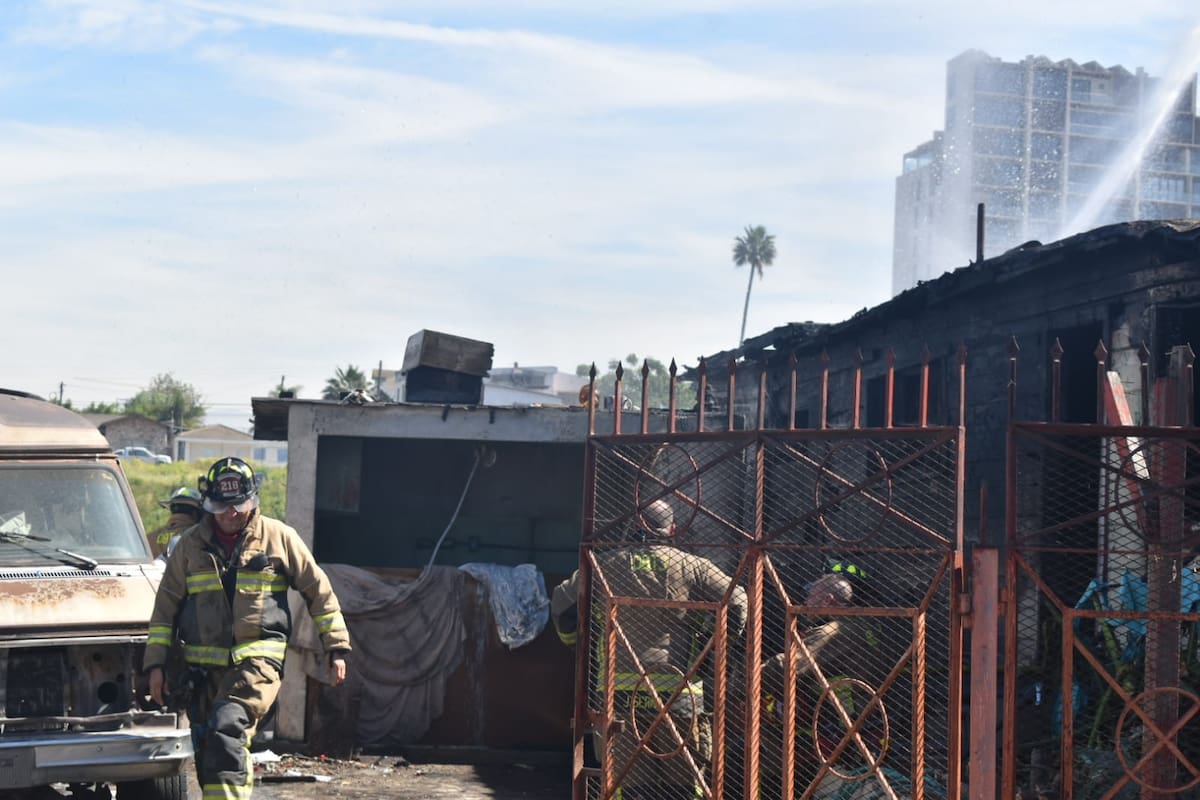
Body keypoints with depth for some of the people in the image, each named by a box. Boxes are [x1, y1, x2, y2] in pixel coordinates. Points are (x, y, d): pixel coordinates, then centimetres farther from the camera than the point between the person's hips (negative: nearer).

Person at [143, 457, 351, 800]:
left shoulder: (279, 537, 2)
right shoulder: (191, 544, 7)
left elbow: (318, 591, 7)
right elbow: (166, 604, 11)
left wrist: (337, 648, 5)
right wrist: (156, 663, 5)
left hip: (258, 658, -4)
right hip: (205, 665, 4)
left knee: (226, 725, -26)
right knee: (208, 752, 7)